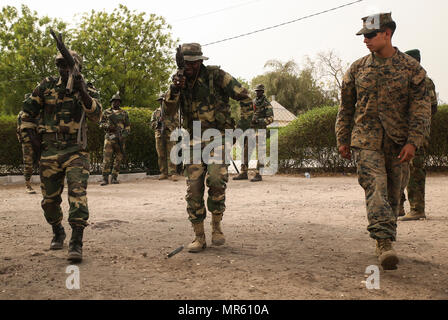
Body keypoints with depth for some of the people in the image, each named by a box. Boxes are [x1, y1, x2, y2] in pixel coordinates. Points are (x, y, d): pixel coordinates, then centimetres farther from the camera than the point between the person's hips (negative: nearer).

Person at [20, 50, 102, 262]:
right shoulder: (47, 86, 8)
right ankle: (57, 232, 33)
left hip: (75, 151, -2)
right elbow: (29, 111, 16)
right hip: (49, 151, 3)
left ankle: (76, 242, -23)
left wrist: (82, 92, -25)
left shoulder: (88, 90, 4)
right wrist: (29, 133, 7)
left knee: (77, 191, -19)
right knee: (49, 198, 8)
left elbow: (96, 115, -13)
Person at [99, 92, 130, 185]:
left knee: (118, 159, 1)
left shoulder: (124, 113, 13)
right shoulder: (106, 112, 11)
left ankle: (114, 178, 8)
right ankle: (105, 178, -9)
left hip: (120, 138, 2)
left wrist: (125, 134, -7)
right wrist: (107, 126, -10)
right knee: (107, 158, -10)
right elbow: (101, 123, 12)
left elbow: (128, 126, 11)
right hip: (109, 137, -1)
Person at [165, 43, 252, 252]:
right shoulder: (180, 80, 8)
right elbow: (169, 109, -6)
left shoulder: (216, 76, -5)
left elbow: (243, 96, -1)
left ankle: (217, 225, 0)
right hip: (194, 140, 4)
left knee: (216, 180, -22)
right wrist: (174, 89, -23)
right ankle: (199, 237, 4)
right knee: (194, 188, -3)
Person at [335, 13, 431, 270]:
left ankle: (388, 238, 25)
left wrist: (413, 142, -11)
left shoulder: (411, 68, 1)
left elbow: (421, 109, -1)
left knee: (393, 194, 9)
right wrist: (343, 139, 10)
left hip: (397, 143, 1)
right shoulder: (357, 69, 6)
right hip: (366, 141, 0)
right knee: (376, 187, -17)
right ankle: (385, 243, -24)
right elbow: (346, 107, 13)